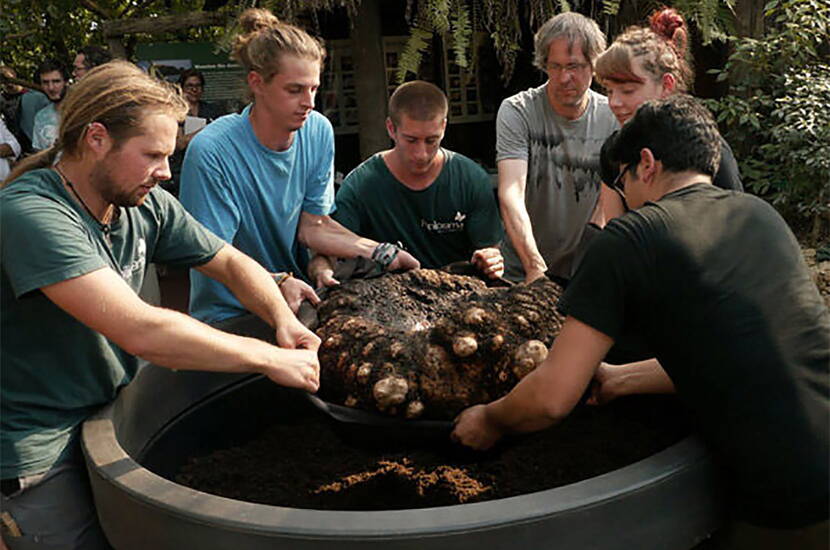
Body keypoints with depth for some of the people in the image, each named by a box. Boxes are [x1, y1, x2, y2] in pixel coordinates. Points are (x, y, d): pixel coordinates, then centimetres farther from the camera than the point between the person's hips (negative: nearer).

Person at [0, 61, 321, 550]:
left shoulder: (147, 205, -5)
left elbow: (231, 263, 5)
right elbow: (140, 331, -35)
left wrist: (284, 319, -15)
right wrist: (269, 358, -29)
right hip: (39, 450, -6)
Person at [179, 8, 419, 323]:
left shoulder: (319, 132, -3)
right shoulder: (211, 152, -20)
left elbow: (313, 225, 2)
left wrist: (381, 253, -12)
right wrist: (277, 283, -33)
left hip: (295, 300, 5)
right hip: (228, 316, -4)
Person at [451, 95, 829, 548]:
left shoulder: (629, 238, -9)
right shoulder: (759, 214, 10)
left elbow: (552, 398, -8)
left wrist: (489, 421, 12)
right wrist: (622, 379, 26)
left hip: (791, 509, -7)